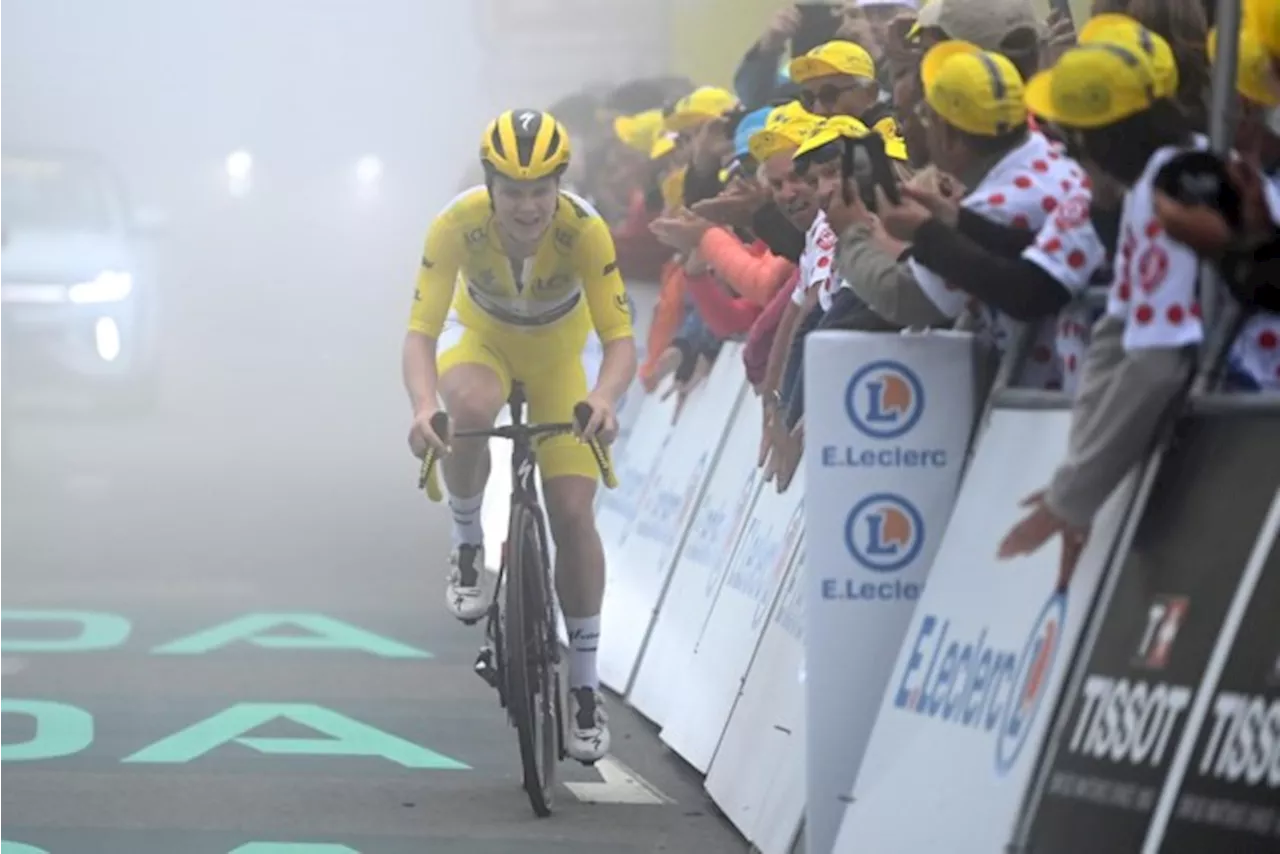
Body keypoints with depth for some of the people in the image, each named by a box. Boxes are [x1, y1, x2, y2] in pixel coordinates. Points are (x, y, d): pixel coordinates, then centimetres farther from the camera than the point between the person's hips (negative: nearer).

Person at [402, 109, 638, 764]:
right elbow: (421, 331, -34)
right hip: (480, 336, 0)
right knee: (470, 410, -38)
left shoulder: (584, 230, -32)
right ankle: (466, 548, -10)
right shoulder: (458, 224, -32)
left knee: (573, 514, -10)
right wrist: (423, 406, -54)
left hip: (557, 353, 0)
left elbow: (620, 338, -32)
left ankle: (584, 684, 6)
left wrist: (604, 398, -54)